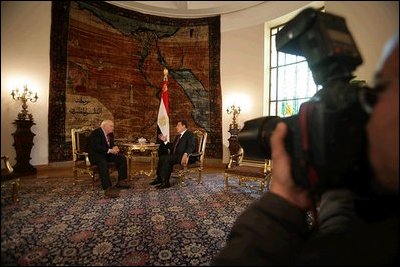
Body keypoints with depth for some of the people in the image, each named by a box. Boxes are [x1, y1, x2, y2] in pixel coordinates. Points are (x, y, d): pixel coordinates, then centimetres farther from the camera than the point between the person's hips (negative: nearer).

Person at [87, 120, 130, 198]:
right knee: (103, 163, -38)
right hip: (95, 154, -8)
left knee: (122, 158, -8)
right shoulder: (96, 133, -15)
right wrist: (110, 150, -29)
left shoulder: (110, 134, 12)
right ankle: (108, 188, -41)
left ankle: (121, 181, -5)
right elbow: (96, 147, -25)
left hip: (107, 153, 9)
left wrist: (114, 148, -9)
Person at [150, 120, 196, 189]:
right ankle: (159, 178, -6)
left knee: (167, 159, -27)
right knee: (162, 157, -11)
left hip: (184, 157, -8)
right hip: (176, 156, 9)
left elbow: (191, 147, -20)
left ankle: (165, 182, -21)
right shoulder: (178, 136, 25)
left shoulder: (190, 134, -3)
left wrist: (185, 154, -37)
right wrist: (165, 141, 15)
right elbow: (172, 147, 27)